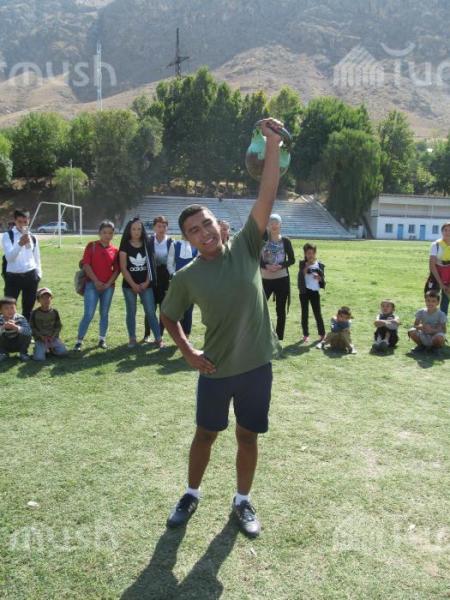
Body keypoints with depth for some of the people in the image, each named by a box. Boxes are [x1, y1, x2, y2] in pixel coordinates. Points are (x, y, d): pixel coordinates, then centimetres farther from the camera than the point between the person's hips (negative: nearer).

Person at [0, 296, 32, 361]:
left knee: (26, 335, -28)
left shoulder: (21, 319, -19)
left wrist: (15, 327, -45)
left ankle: (23, 353, -2)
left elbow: (29, 331, -33)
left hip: (18, 345, -1)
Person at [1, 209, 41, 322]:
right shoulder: (8, 235, -3)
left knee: (28, 309, 11)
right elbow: (9, 257, -16)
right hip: (13, 276, -3)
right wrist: (20, 244, -29)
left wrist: (38, 274, 8)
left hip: (30, 276, 3)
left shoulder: (33, 238, 9)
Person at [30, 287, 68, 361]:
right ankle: (43, 349, 11)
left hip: (53, 338, 3)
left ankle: (51, 348, 14)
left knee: (64, 352, -16)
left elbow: (58, 326, 5)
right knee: (39, 358, -24)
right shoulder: (35, 313, -4)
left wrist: (53, 336, -10)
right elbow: (32, 327, -3)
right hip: (40, 339, -2)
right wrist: (41, 336, -15)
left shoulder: (54, 312, 2)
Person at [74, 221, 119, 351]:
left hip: (108, 286, 3)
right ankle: (79, 341, 1)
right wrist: (96, 281, -11)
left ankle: (102, 339, 22)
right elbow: (86, 265, -5)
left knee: (104, 313, 11)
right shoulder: (91, 246, 0)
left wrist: (108, 283, -8)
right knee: (88, 314, -7)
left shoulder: (115, 250, 5)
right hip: (92, 284, -3)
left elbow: (117, 269, 4)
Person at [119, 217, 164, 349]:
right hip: (129, 285, -1)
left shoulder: (146, 244, 4)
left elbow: (150, 265, 5)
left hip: (145, 285, 1)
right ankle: (132, 338, 16)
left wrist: (147, 282, -4)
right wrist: (133, 285, -10)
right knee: (131, 312, 7)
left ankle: (158, 338, 1)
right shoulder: (125, 246, -3)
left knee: (151, 311, -2)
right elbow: (123, 268, -6)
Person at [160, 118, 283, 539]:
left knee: (248, 436, 13)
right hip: (216, 369, 0)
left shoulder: (245, 248, -6)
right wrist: (188, 353, -3)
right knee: (206, 434, 16)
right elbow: (168, 316, 9)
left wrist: (272, 146, -23)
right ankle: (191, 495, 39)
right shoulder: (187, 277, -6)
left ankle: (242, 501, 35)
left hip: (256, 364, 0)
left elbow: (266, 199, -16)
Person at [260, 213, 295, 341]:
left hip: (282, 279, 0)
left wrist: (281, 266, -15)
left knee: (281, 310, 6)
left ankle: (279, 338, 16)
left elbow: (292, 259, 1)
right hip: (265, 279, 0)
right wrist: (266, 266, -19)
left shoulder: (285, 241, 1)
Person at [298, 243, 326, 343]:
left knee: (318, 313, 1)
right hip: (304, 291, 0)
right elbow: (300, 276, -12)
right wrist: (306, 268, -22)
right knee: (304, 313, 5)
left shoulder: (320, 265, 3)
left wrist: (319, 278, -15)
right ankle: (306, 334, 14)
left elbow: (323, 279, 6)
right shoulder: (302, 264, 1)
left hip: (315, 291, 0)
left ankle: (322, 334, 12)